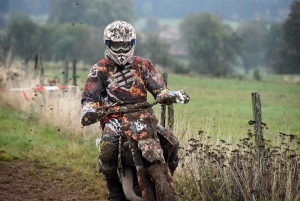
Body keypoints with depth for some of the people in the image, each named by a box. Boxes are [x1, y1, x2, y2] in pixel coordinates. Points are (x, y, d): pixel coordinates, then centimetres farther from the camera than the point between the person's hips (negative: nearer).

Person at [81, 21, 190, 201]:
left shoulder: (143, 65, 14)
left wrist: (170, 96, -16)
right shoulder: (100, 70, 6)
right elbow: (89, 97, -2)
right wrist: (88, 112, -25)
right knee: (107, 149, -35)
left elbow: (159, 88, 8)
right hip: (114, 118, -3)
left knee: (172, 142, -17)